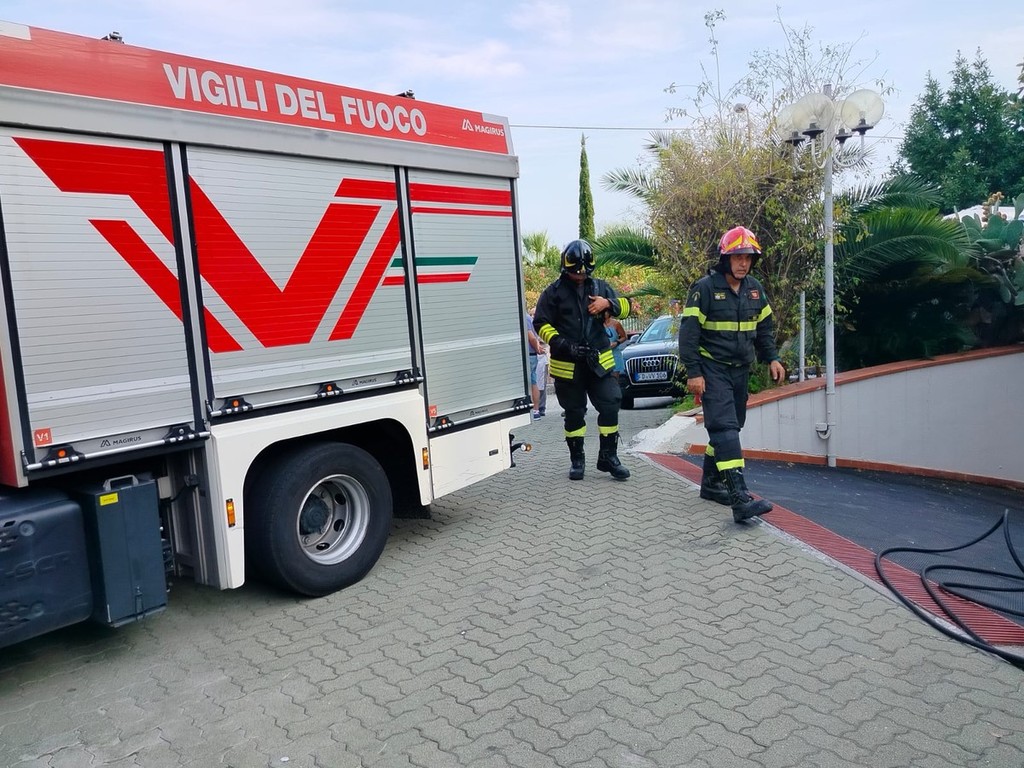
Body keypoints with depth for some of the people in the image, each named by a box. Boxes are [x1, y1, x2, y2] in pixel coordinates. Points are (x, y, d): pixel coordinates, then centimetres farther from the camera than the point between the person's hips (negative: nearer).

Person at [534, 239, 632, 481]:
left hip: (599, 361, 2)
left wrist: (608, 303, -14)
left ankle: (608, 456, 11)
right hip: (567, 365, -2)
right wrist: (564, 345, -17)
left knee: (610, 406, -3)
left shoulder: (600, 287, 9)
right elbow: (541, 324, -3)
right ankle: (577, 459, 22)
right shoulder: (554, 292, -1)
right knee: (574, 413, 8)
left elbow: (625, 307, 9)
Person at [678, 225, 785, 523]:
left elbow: (764, 328, 19)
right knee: (724, 427, -16)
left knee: (731, 427, 12)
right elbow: (688, 333, -13)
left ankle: (711, 483, 26)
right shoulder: (705, 288, -12)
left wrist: (772, 358, 9)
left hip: (741, 370, 7)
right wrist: (693, 372, -17)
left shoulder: (755, 289, 9)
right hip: (712, 369, -7)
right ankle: (740, 498, -23)